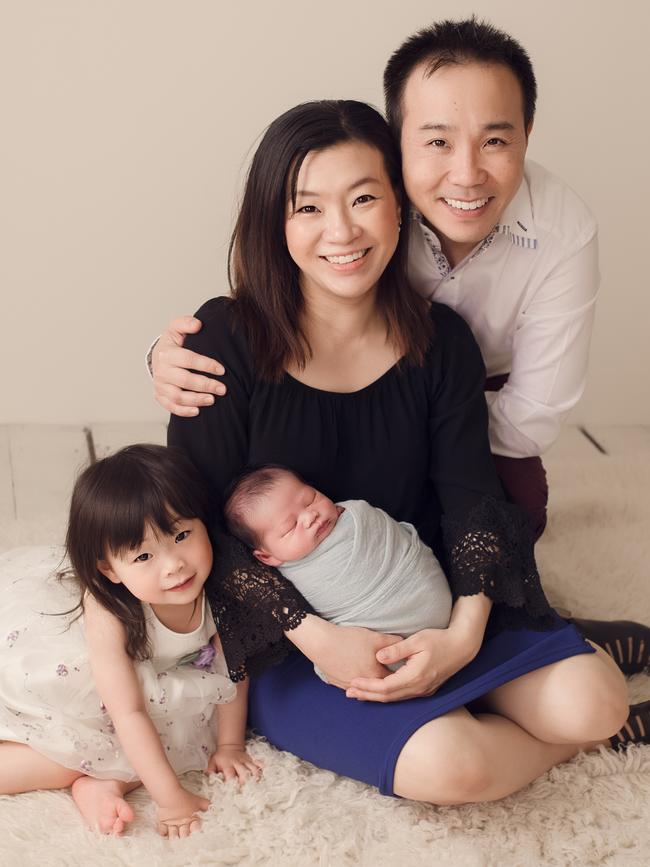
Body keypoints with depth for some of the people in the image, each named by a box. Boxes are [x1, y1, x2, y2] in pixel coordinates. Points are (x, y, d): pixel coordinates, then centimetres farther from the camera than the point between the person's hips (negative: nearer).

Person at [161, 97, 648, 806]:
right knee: (445, 763, -26)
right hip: (286, 642, -3)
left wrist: (464, 635, -19)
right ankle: (560, 743, 4)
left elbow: (470, 494, -2)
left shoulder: (440, 341, -2)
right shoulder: (228, 340, -13)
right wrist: (315, 638, -22)